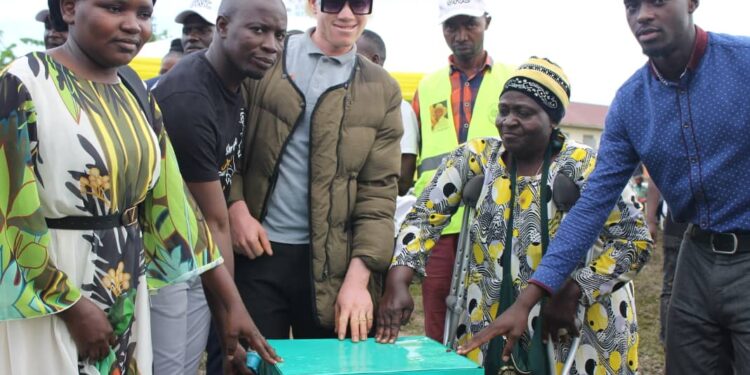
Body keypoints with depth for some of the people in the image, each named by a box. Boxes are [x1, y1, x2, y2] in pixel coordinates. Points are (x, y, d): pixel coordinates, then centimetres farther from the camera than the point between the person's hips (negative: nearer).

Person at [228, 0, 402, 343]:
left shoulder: (382, 90, 5)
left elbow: (379, 191, -1)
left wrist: (358, 276, -9)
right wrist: (236, 208, -10)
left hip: (332, 260, 1)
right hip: (257, 248, -1)